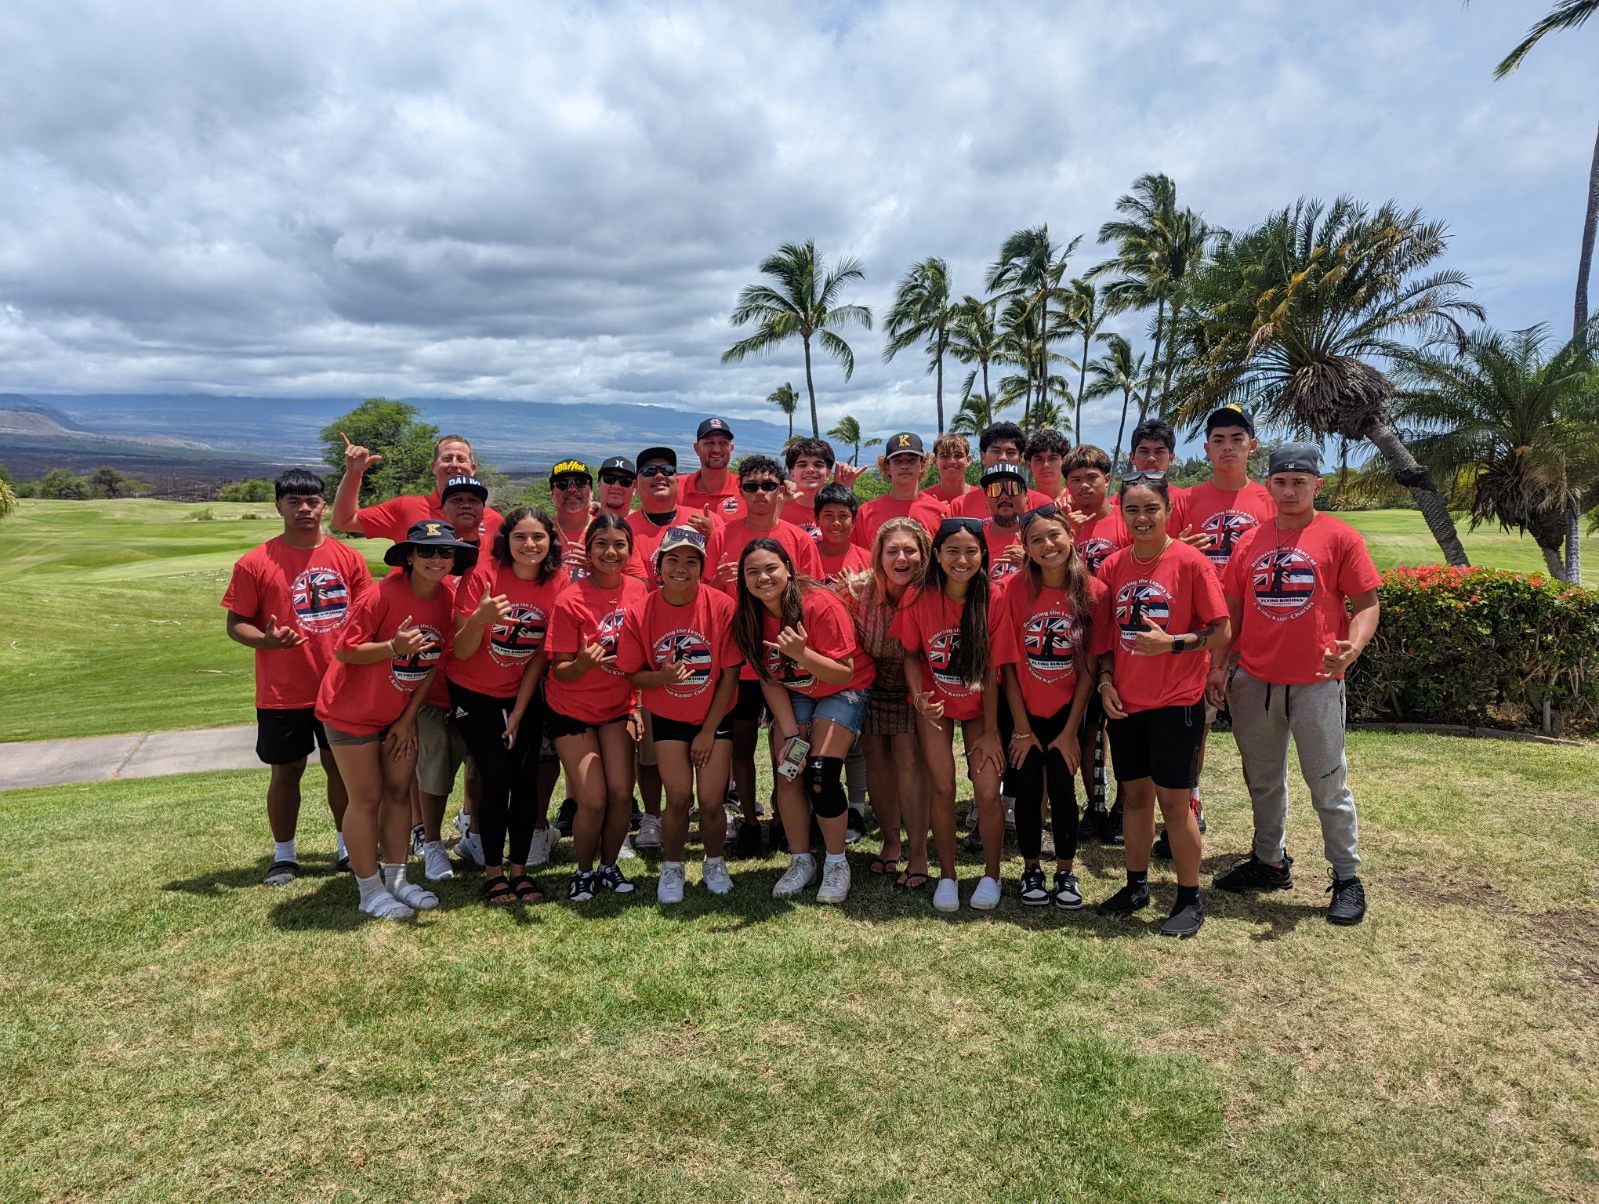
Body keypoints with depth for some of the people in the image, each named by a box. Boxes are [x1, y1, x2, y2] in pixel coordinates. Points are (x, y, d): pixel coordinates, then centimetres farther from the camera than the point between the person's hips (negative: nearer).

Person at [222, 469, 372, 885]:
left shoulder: (347, 557, 1)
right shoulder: (256, 563, -7)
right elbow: (235, 623, -5)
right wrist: (266, 640, -24)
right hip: (283, 693, -2)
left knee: (341, 765, 12)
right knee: (286, 771, 10)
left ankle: (347, 846, 27)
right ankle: (284, 855, 26)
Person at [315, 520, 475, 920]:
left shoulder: (449, 598, -9)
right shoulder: (382, 595, -25)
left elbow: (435, 662, -2)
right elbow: (344, 650, -21)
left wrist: (409, 717, -1)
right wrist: (393, 647, -36)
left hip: (400, 713, 5)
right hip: (354, 711, -5)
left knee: (399, 791, 10)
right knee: (367, 797, 2)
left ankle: (397, 879, 22)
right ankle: (371, 891, 14)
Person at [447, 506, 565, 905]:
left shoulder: (558, 583, -12)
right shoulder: (482, 574, -20)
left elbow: (540, 656, -5)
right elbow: (461, 652, -20)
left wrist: (518, 714, -5)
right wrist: (478, 618, -40)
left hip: (524, 696, 2)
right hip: (474, 694, -2)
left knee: (525, 779, -3)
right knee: (497, 777, -9)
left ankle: (520, 869, 15)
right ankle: (493, 871, 9)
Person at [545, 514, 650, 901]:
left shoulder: (637, 591, -6)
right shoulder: (570, 601, -18)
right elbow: (560, 671, -13)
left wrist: (637, 707, 4)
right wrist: (583, 664, -35)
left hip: (618, 707, 3)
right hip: (573, 710, -3)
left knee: (621, 793, -5)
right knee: (593, 800, -8)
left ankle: (608, 866, 20)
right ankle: (584, 872, 18)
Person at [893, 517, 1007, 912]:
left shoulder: (992, 598, -18)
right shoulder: (919, 598, -16)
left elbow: (991, 667, -13)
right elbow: (912, 654, -2)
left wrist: (990, 731, -11)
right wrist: (919, 696, -20)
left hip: (981, 705, 0)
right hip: (936, 703, 1)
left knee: (988, 792, -9)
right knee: (942, 788, -5)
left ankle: (991, 874, 15)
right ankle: (947, 876, 16)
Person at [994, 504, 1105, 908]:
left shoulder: (1093, 591, -10)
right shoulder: (1015, 589, -11)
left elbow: (1089, 669, -7)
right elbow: (1008, 663, -8)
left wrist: (1070, 730, -7)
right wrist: (1021, 727, -8)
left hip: (1066, 711, 0)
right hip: (1024, 711, 0)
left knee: (1062, 790, 2)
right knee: (1028, 790, 6)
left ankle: (1065, 872, 22)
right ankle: (1031, 870, 25)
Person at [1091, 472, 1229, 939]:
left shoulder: (1190, 562, -10)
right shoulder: (1113, 566, 3)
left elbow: (1221, 632, -9)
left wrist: (1171, 642, -21)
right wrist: (1106, 680, -1)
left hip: (1176, 702, -4)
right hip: (1125, 702, 4)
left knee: (1172, 800, 1)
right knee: (1134, 794, 14)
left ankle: (1189, 899, 17)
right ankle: (1136, 885, 29)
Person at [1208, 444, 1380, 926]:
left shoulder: (1339, 537, -3)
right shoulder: (1251, 541, 9)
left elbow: (1366, 604, -5)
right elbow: (1233, 610, 13)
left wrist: (1352, 647, -23)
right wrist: (1219, 664, 6)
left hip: (1316, 682, -5)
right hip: (1253, 681, 5)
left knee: (1327, 783, 3)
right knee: (1262, 779, 17)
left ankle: (1347, 878, 16)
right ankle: (1269, 861, 33)